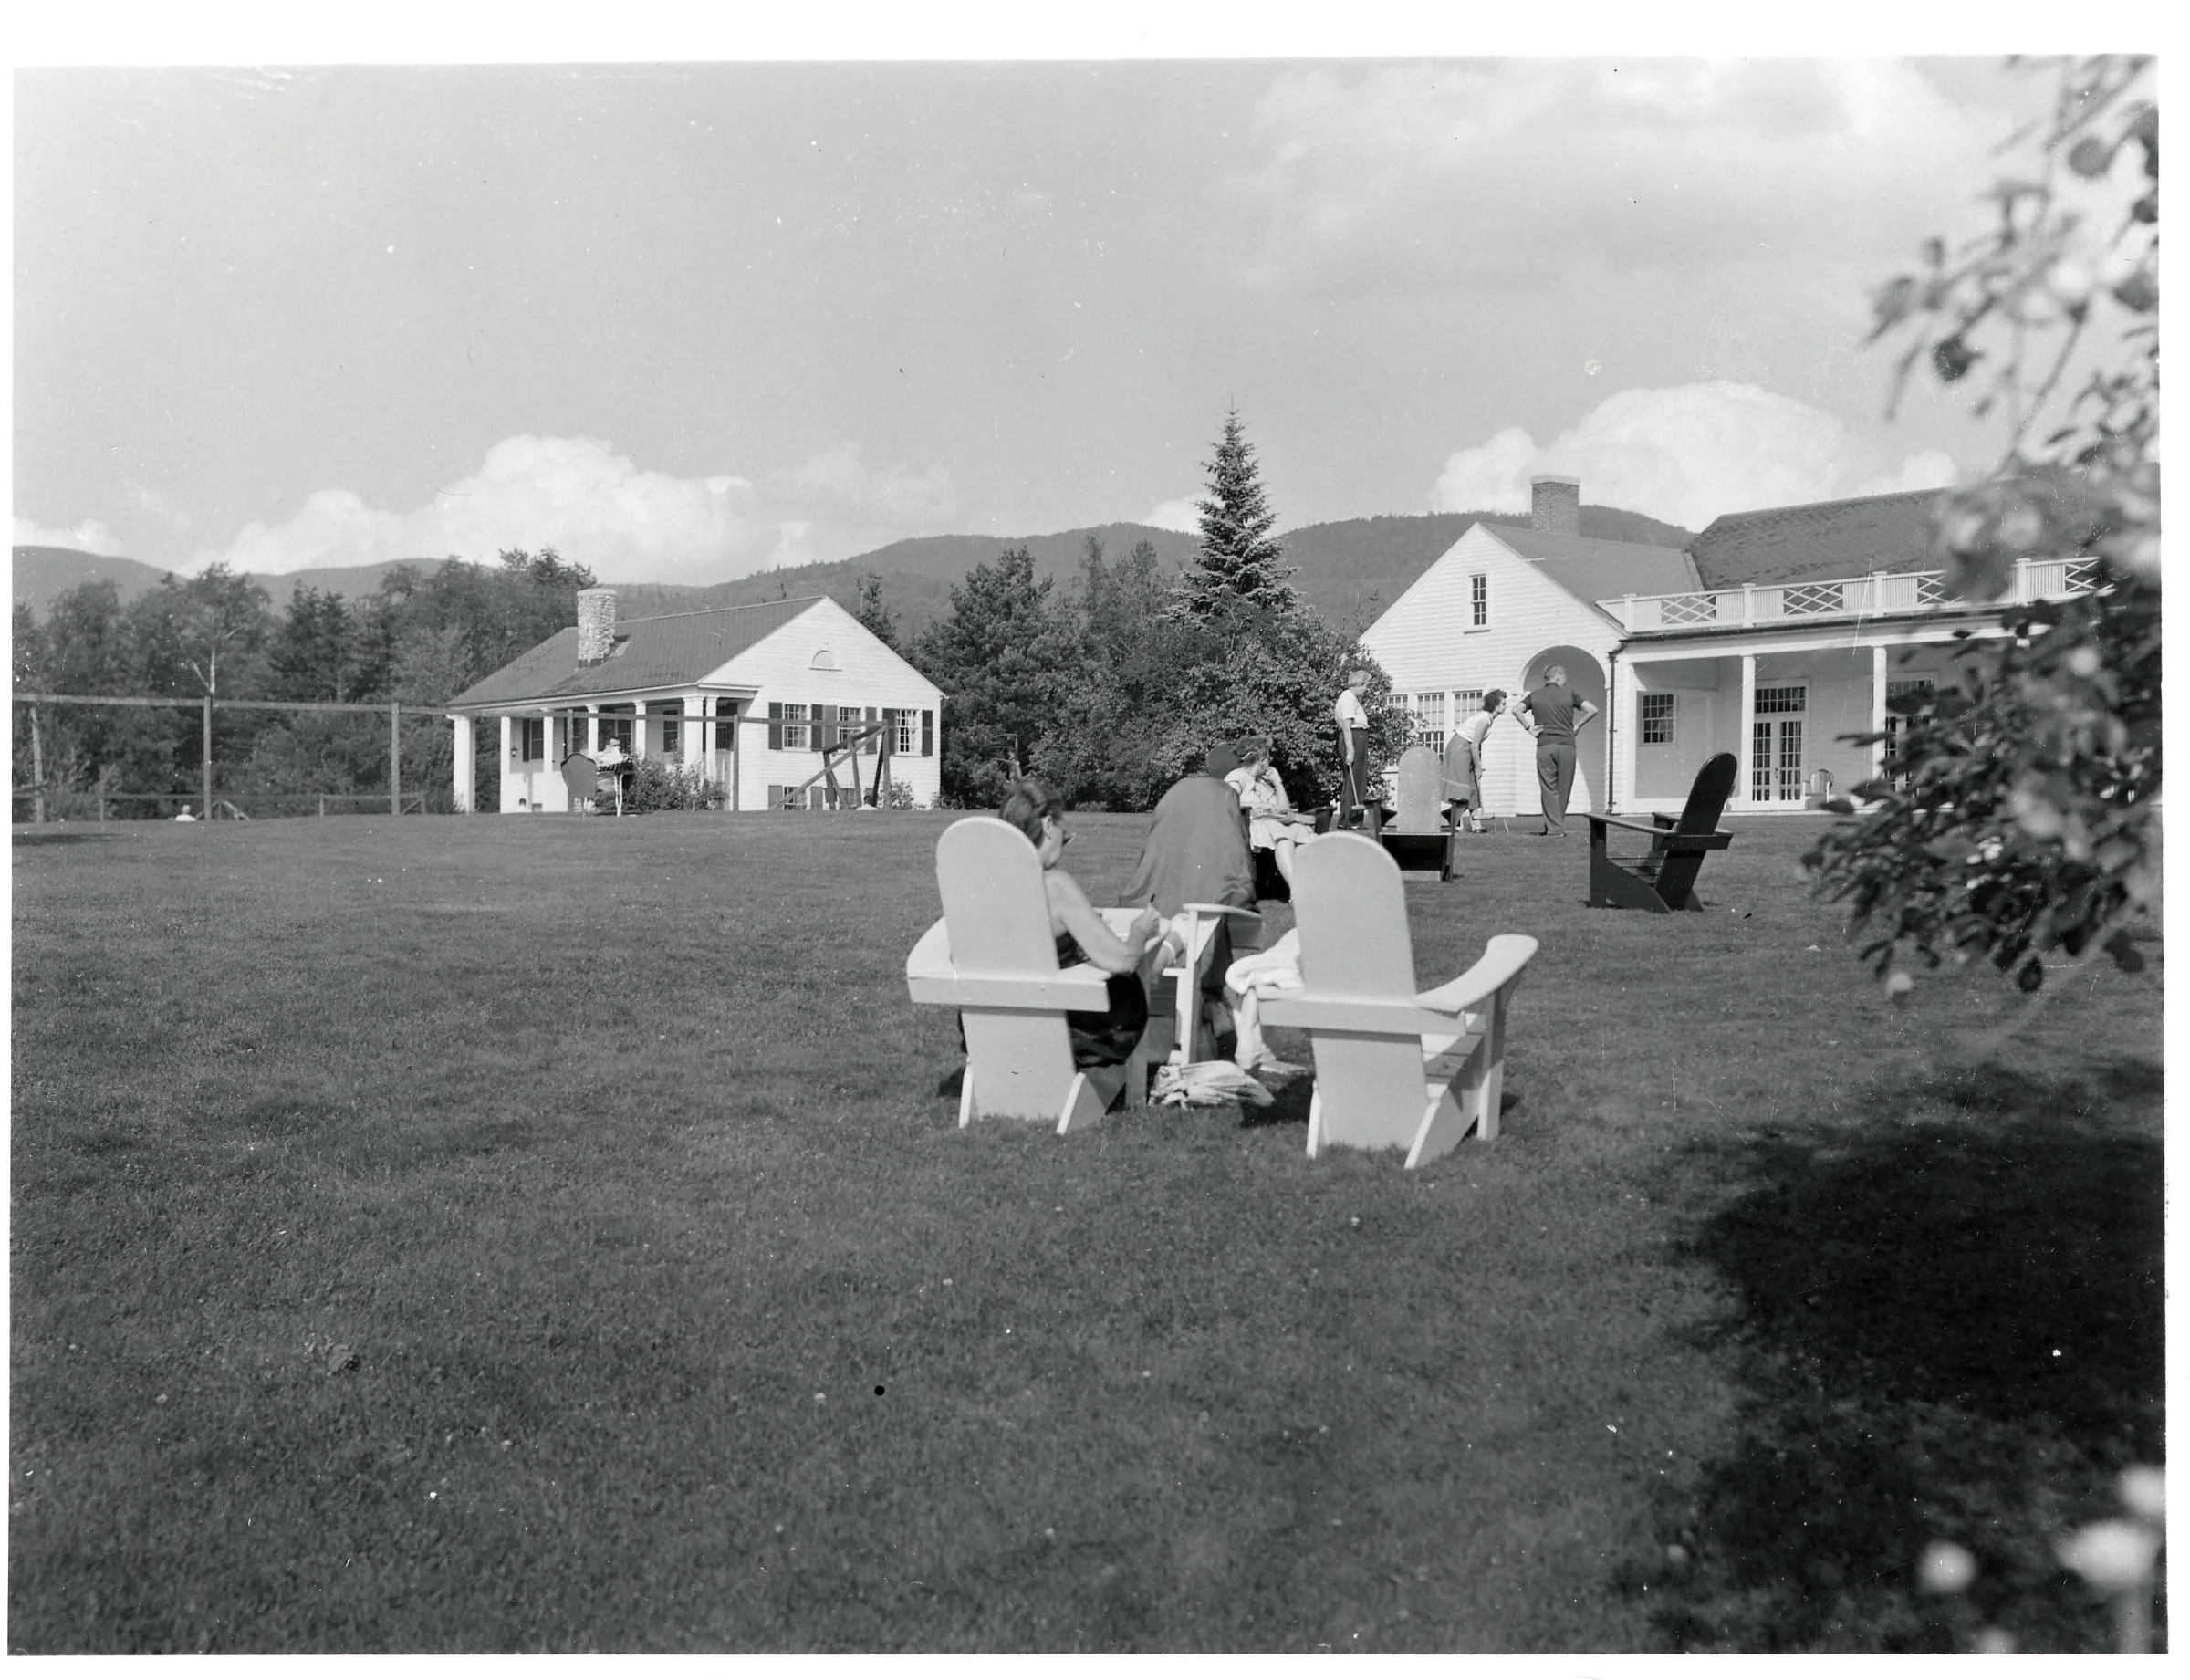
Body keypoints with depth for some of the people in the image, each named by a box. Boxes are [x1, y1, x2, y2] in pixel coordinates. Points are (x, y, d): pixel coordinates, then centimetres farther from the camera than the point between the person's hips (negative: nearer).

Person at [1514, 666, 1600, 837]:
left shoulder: (1535, 695, 10)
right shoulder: (1569, 693, 7)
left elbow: (1516, 710, -2)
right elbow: (1592, 710, 0)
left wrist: (1529, 728, 3)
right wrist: (1577, 726, 8)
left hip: (1544, 746, 0)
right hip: (1567, 745, 0)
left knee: (1549, 788, 2)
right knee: (1563, 788, 10)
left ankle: (1554, 827, -6)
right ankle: (1551, 825, 14)